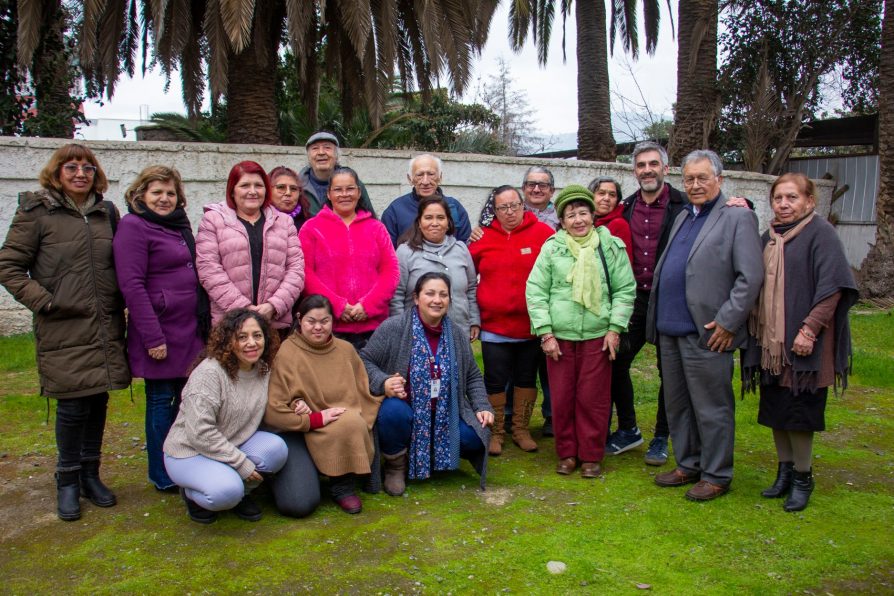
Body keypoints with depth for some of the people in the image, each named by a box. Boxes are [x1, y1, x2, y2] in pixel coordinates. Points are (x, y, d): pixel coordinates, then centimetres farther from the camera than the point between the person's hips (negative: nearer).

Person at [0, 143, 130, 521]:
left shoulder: (107, 212, 10)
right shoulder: (36, 211, -2)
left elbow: (121, 264, 16)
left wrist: (119, 303, 3)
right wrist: (44, 302, -10)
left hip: (105, 329, 4)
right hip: (63, 330, -4)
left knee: (98, 402, 11)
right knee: (72, 406, 1)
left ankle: (90, 475, 28)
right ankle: (67, 481, 21)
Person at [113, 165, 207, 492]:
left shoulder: (180, 224, 15)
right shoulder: (133, 226, -9)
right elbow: (132, 285, -16)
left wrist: (205, 324, 16)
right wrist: (152, 337, -20)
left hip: (190, 330, 7)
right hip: (161, 332, -7)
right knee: (162, 400, 3)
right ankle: (162, 475, 17)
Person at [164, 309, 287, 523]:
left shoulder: (264, 369, -2)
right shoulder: (209, 372, -24)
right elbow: (201, 433, -26)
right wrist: (242, 463, -22)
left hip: (233, 445, 6)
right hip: (190, 452, -6)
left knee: (276, 448, -22)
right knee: (227, 491, -32)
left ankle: (241, 492, 5)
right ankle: (192, 493, 3)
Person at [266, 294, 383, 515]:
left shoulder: (346, 350, 7)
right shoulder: (286, 354, -8)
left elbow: (365, 393, 5)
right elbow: (273, 411, -13)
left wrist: (357, 426, -12)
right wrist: (315, 419, -17)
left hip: (347, 434, 3)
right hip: (298, 432, -3)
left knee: (352, 424, -33)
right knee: (299, 503, -23)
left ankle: (343, 487, -5)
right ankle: (284, 473, 15)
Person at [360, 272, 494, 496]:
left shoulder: (456, 336, 5)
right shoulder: (393, 328, -11)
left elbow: (473, 377, 15)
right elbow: (364, 360, -10)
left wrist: (482, 407, 2)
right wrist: (383, 383, -27)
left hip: (444, 419, 4)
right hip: (403, 409, -4)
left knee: (475, 437, -17)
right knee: (393, 410, -37)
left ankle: (427, 456, 13)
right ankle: (396, 464, -4)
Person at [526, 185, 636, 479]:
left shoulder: (612, 246, 2)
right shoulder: (552, 248, 1)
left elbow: (625, 290, 4)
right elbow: (535, 290, 1)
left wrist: (615, 328, -3)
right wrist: (545, 332, -4)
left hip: (597, 336, 0)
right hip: (559, 337, 1)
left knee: (593, 399, 6)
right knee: (561, 398, 8)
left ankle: (591, 455, 21)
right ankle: (567, 453, 24)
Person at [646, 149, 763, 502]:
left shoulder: (738, 218, -6)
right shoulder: (682, 218, 18)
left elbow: (751, 277, -13)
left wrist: (727, 322, -16)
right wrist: (658, 317, 14)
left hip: (705, 334, -8)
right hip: (670, 329, 8)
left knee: (711, 409, 4)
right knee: (676, 404, 16)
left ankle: (716, 476, 18)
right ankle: (688, 465, 31)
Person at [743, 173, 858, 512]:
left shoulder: (820, 232, -8)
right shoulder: (769, 236, 12)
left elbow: (833, 286, -15)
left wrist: (810, 329, -19)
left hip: (802, 343, -6)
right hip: (770, 340, 6)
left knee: (797, 410, 0)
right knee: (774, 407, 11)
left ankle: (802, 477, 16)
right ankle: (784, 469, 25)